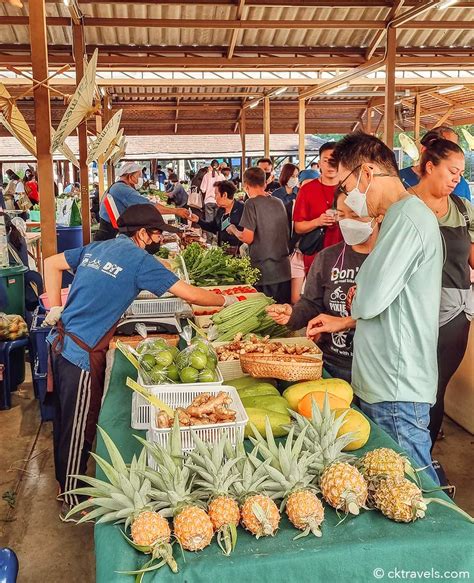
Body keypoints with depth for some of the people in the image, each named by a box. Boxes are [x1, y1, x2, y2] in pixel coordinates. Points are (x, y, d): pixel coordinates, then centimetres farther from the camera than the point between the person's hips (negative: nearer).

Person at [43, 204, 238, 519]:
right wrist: (226, 300, 5)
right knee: (79, 430, 6)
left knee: (66, 422, 22)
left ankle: (66, 485, 41)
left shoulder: (96, 248, 11)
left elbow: (52, 263, 16)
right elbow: (191, 295, -11)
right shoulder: (139, 259, -11)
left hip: (61, 341, 9)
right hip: (82, 352, -9)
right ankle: (74, 502, 22)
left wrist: (56, 309, 12)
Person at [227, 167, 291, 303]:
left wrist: (233, 229, 4)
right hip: (284, 271, 6)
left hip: (264, 273, -6)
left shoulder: (252, 203, -10)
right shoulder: (279, 203, 9)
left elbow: (248, 238, -14)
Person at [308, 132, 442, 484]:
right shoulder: (404, 214, 14)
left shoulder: (406, 218, -18)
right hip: (387, 385, 10)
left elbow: (368, 301, -23)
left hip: (397, 393, -10)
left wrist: (355, 296, -1)